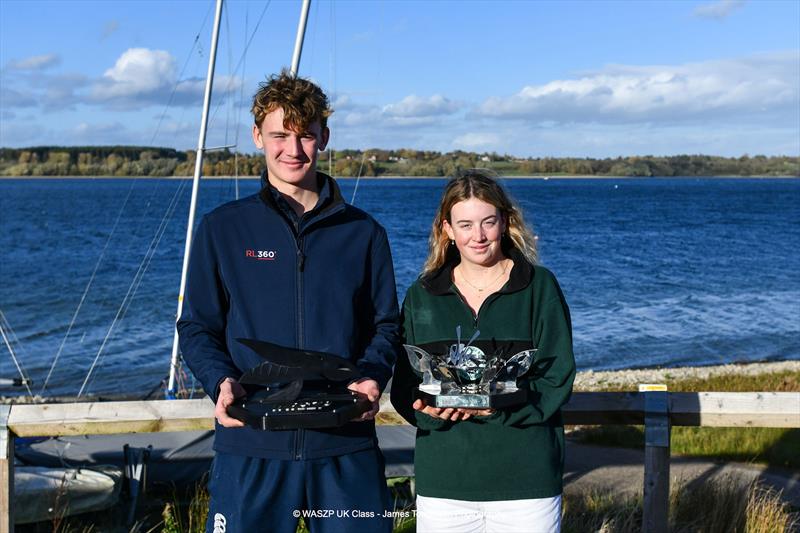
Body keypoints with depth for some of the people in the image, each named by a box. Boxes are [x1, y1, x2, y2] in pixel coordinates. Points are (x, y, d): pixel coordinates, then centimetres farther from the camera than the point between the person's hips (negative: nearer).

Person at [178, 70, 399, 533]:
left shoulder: (364, 233, 9)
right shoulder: (222, 229, 6)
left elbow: (386, 325, 11)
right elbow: (197, 327, 6)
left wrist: (373, 378, -10)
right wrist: (221, 381, -13)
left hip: (347, 446, 1)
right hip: (251, 445, -1)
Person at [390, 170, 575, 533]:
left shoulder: (539, 287, 3)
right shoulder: (422, 295, 9)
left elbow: (557, 379, -3)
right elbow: (403, 387, 7)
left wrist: (494, 405, -17)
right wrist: (434, 409, -15)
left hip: (525, 476, -1)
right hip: (443, 478, 2)